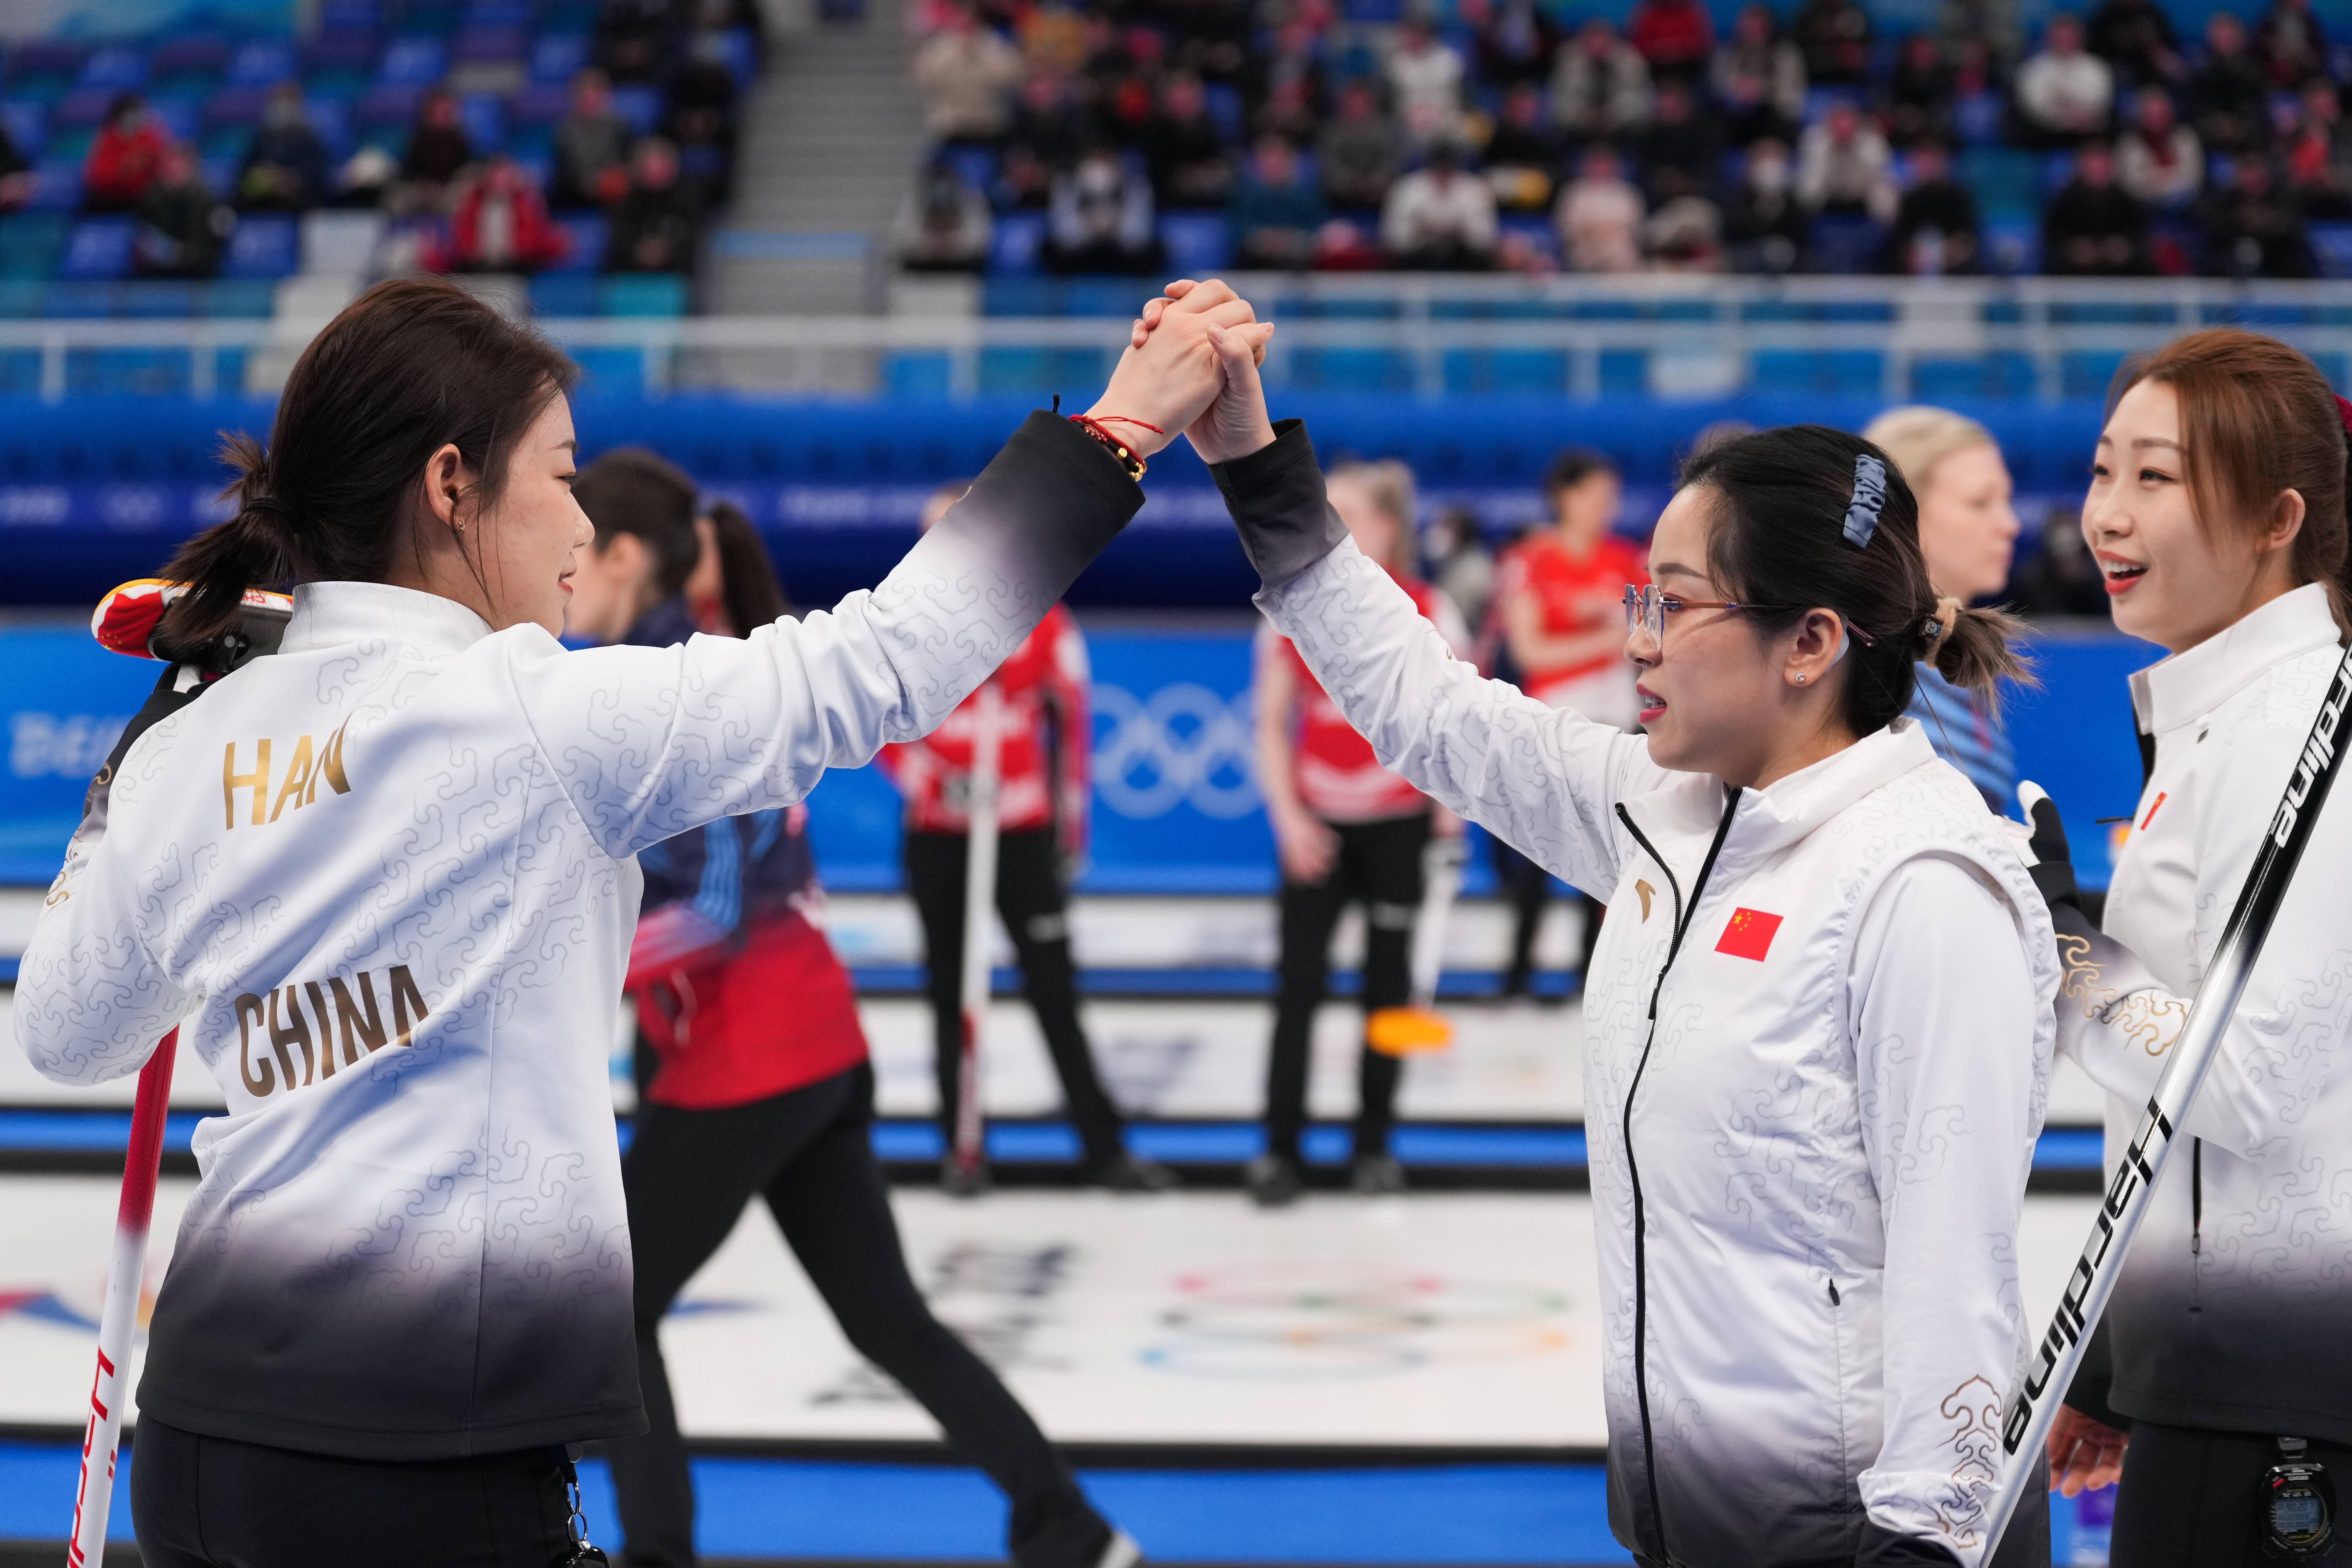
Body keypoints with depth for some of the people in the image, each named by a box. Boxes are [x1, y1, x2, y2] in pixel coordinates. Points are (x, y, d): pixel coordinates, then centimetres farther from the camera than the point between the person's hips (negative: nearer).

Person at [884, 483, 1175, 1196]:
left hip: (1023, 834, -1)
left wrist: (1071, 823, 6)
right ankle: (959, 1148, 17)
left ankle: (1103, 1146, 4)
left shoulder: (1041, 620, -2)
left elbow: (1070, 722, 5)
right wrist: (924, 776, -16)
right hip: (937, 835, 1)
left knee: (1054, 989, 0)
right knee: (951, 991, 9)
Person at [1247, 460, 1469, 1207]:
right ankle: (1280, 1150, 1)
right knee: (1298, 983, -5)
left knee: (1389, 984, 7)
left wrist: (1450, 806, -12)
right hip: (1317, 826, 1)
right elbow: (1272, 726, 3)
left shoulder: (1428, 614, -3)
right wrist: (1288, 816, -8)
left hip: (1399, 823, -1)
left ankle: (1374, 1144, 18)